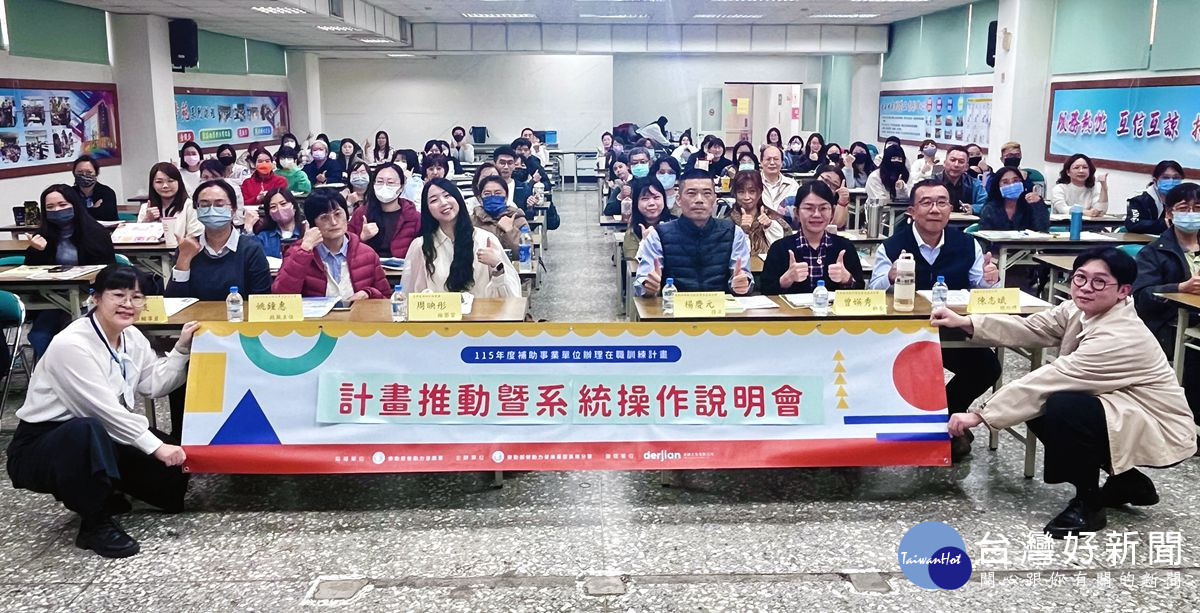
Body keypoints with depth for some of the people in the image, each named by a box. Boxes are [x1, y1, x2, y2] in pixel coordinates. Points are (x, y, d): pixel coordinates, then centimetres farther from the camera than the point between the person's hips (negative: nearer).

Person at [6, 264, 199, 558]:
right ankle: (95, 523, -22)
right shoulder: (71, 345, -26)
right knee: (87, 430, -41)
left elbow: (155, 385, -2)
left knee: (174, 466, -1)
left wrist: (182, 348, -10)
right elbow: (104, 409, -29)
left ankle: (100, 490, 21)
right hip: (39, 446, -8)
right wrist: (156, 446, -29)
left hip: (100, 436, 8)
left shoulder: (132, 337, 1)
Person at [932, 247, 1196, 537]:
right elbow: (1031, 328, -8)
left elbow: (1046, 379, -31)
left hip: (1160, 430, -10)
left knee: (1061, 408, -30)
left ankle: (1088, 503, -7)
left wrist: (979, 414, -29)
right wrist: (965, 323, -19)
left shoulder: (1120, 339, -30)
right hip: (1122, 414, 10)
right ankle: (1126, 482, 13)